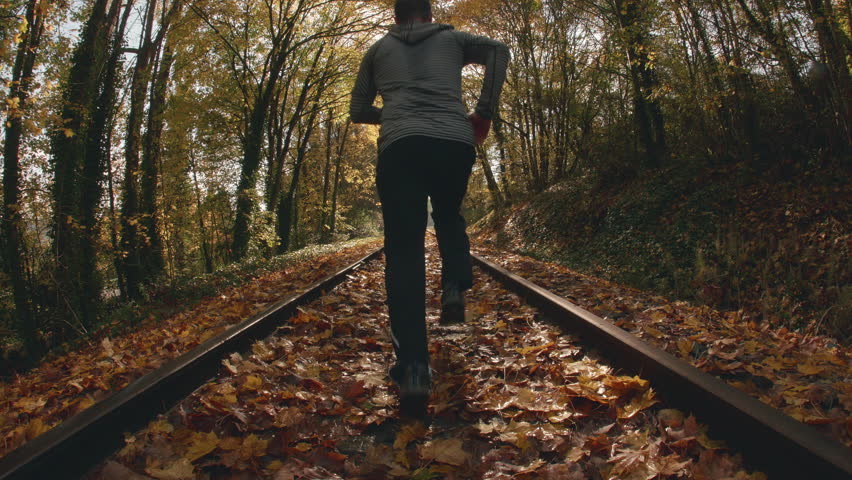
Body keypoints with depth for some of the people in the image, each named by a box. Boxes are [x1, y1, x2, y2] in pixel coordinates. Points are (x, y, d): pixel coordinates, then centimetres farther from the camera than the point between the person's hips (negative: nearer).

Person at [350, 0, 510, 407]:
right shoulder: (451, 38, 24)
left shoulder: (379, 48, 26)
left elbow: (358, 111, 28)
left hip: (400, 147, 0)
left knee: (404, 252, -3)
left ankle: (414, 368, -14)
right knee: (449, 215, 29)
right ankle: (455, 286, 0)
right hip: (455, 143, 1)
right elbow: (497, 50, 5)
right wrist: (484, 112, 5)